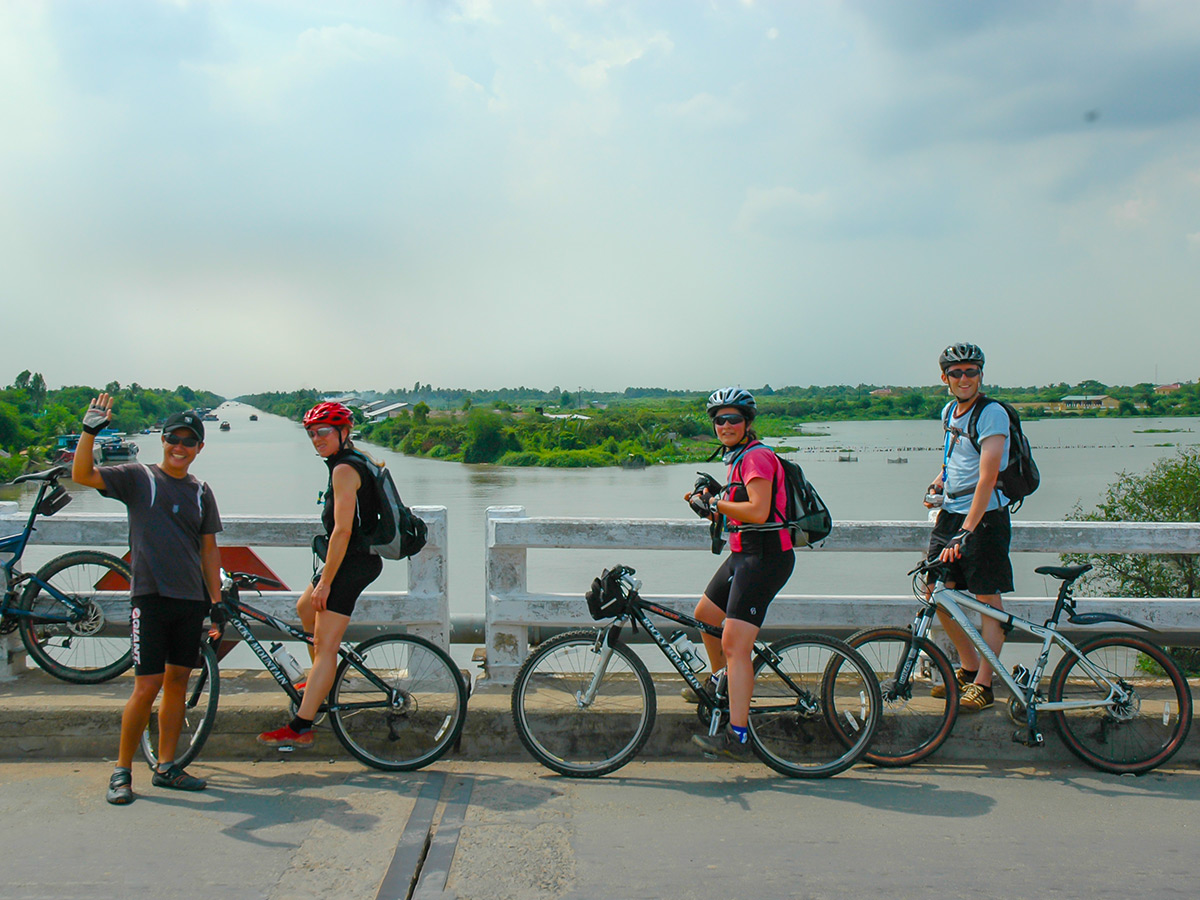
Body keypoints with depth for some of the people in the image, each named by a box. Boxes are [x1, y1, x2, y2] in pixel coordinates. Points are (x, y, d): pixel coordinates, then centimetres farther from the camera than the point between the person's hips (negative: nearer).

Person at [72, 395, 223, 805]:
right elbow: (82, 475, -12)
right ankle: (122, 770, 8)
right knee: (147, 685, -7)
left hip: (191, 599, 4)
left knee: (178, 680, 9)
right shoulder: (138, 478, 1)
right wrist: (90, 430, -25)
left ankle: (166, 766, 19)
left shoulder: (201, 492, 12)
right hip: (150, 596, -4)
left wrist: (217, 599, 10)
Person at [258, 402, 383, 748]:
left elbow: (343, 530, -24)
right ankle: (322, 682, 42)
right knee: (305, 608, 29)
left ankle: (300, 728, -11)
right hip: (359, 559, 11)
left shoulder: (344, 470, -18)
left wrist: (325, 582, -22)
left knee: (325, 647, -11)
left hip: (351, 563, -11)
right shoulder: (355, 463, 13)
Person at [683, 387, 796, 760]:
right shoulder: (738, 458, 19)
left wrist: (716, 503, -14)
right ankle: (720, 681, 48)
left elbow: (758, 511, -25)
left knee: (735, 645, -16)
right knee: (703, 616, 24)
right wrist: (710, 501, 4)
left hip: (764, 558, -11)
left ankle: (737, 736, -16)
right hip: (743, 555, 11)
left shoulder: (757, 456, -13)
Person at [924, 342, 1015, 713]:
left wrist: (966, 532, -30)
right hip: (950, 512, 8)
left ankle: (983, 684, 4)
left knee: (988, 599, -3)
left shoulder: (992, 414, -15)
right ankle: (969, 666, 22)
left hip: (985, 515, -8)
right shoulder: (949, 411, 10)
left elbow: (987, 478, -23)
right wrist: (938, 482, 10)